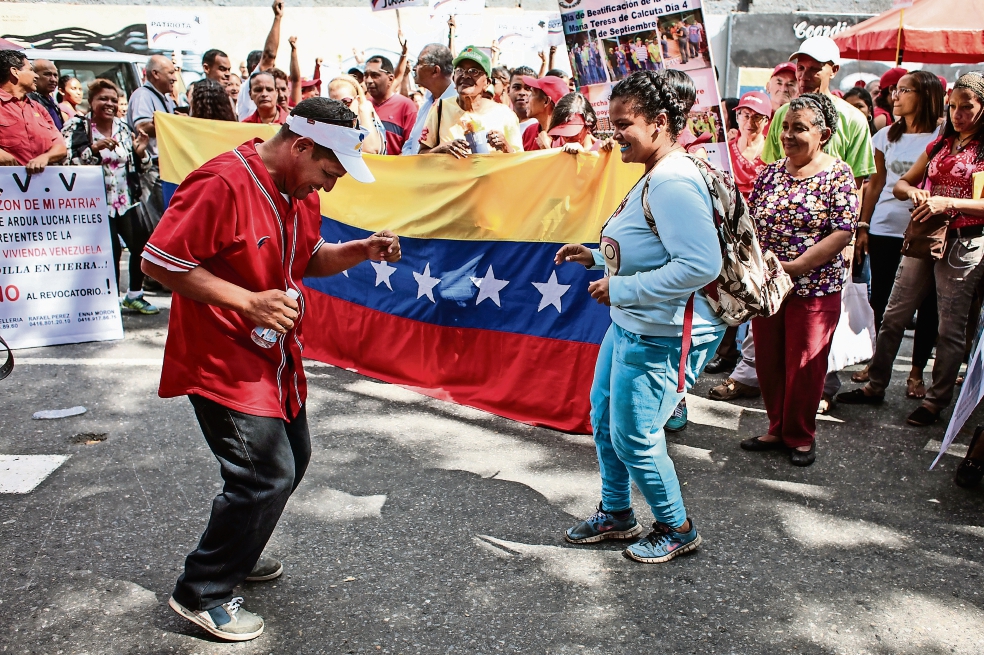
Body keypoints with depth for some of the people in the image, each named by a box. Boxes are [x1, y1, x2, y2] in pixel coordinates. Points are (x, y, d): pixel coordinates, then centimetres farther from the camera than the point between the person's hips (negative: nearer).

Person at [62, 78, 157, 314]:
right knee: (112, 250, -6)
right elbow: (68, 161, -15)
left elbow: (136, 166, 17)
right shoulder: (77, 126, -4)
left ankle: (134, 295, 19)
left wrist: (140, 153, -5)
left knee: (142, 244, 0)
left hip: (126, 200, 5)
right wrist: (94, 148, -27)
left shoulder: (123, 127, 12)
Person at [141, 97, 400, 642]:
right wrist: (248, 302, -27)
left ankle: (235, 554, 40)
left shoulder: (299, 192, 6)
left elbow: (309, 259, 19)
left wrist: (361, 251, -1)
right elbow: (159, 262, -22)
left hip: (275, 355, 10)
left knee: (292, 458, 18)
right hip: (223, 360, -10)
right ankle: (201, 594, 7)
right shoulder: (222, 184, -22)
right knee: (267, 474, -12)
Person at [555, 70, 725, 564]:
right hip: (630, 324, 11)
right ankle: (616, 514, 41)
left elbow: (700, 264, -32)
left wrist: (621, 290, -25)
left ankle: (677, 529, 26)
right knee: (603, 417, 20)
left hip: (662, 336, -11)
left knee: (634, 438, 1)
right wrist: (597, 257, 10)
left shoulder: (673, 182, -23)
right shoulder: (653, 177, 9)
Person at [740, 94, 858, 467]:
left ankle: (801, 436, 23)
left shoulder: (838, 174, -7)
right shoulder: (771, 173, 7)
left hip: (814, 289, -4)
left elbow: (842, 233, -13)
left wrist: (793, 267, -18)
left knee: (805, 365, 5)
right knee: (767, 362, 11)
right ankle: (777, 429, 30)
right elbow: (750, 222, 8)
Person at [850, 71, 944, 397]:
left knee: (926, 303, 3)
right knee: (881, 299, 8)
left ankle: (917, 372, 13)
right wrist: (863, 226, 9)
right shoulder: (886, 135, 9)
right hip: (885, 229, 4)